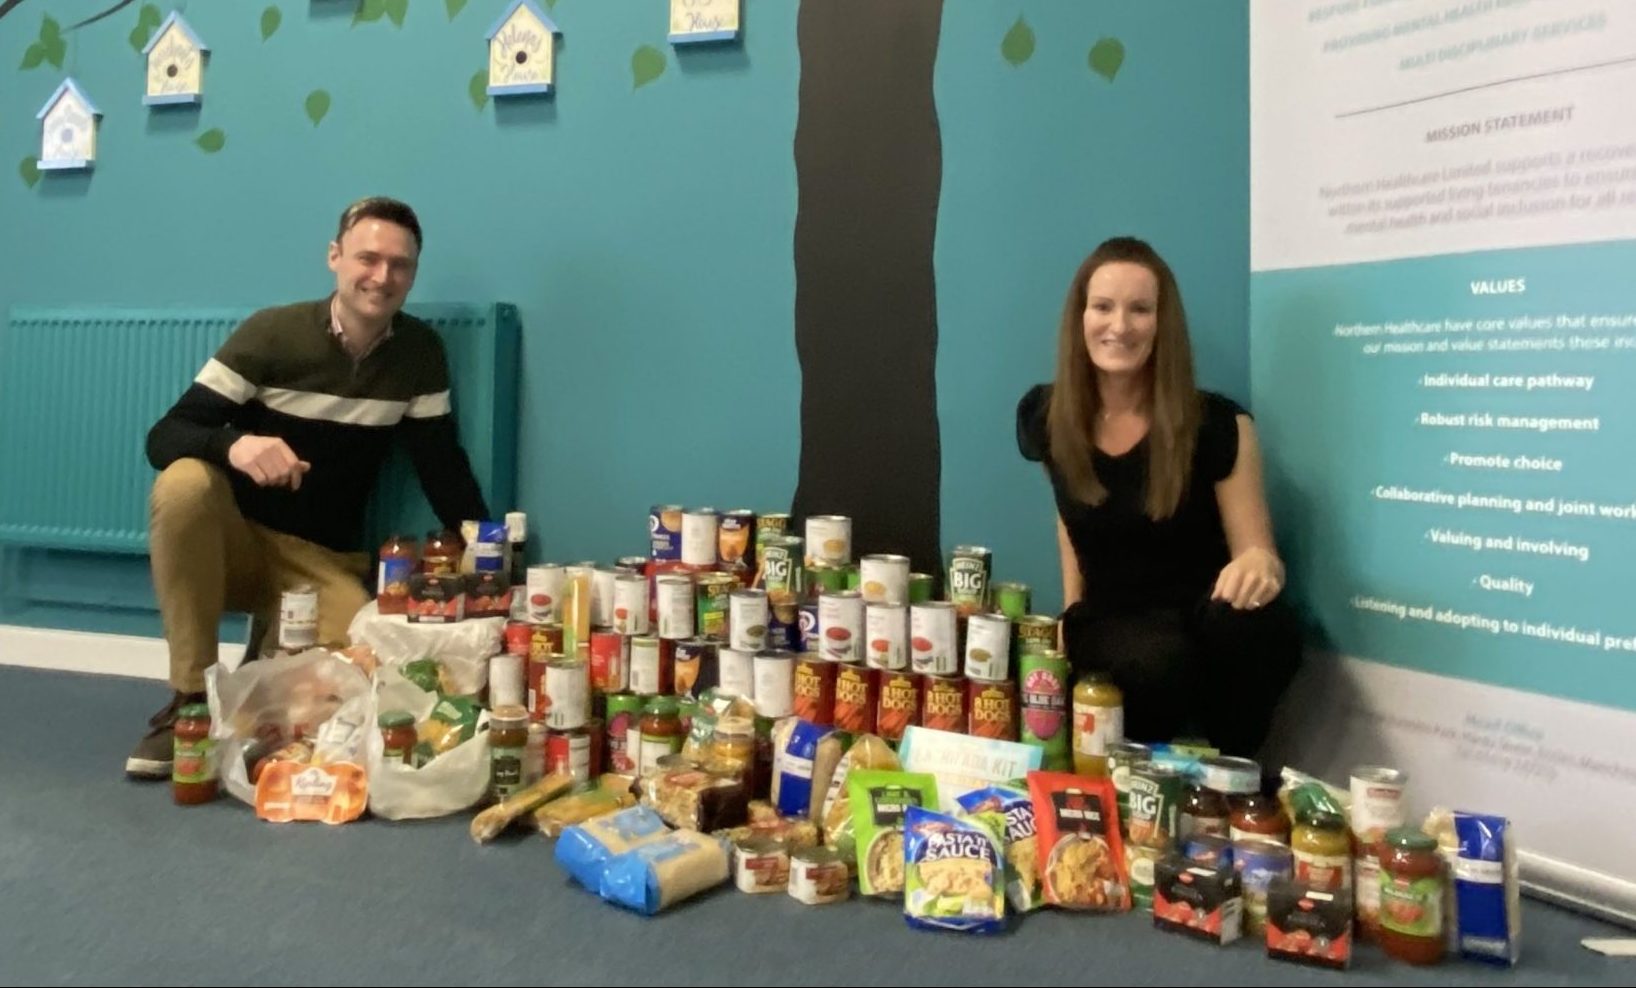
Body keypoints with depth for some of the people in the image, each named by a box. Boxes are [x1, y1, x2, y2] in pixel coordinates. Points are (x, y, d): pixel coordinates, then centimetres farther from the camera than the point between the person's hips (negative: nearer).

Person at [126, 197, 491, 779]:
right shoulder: (273, 333, -12)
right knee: (184, 484, -33)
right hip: (235, 540, 0)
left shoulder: (420, 352, -4)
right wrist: (231, 444, -38)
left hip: (326, 564, 1)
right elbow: (164, 438, -15)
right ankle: (191, 698, -19)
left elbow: (442, 465, -2)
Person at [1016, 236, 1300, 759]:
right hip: (1110, 626, 0)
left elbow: (1259, 555, -10)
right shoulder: (1044, 418, -1)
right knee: (1159, 662, -37)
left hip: (1205, 622, 0)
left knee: (1245, 618, -37)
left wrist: (1261, 566, -36)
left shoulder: (1219, 425, -11)